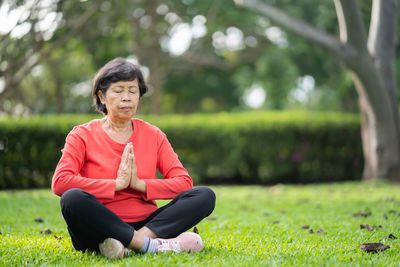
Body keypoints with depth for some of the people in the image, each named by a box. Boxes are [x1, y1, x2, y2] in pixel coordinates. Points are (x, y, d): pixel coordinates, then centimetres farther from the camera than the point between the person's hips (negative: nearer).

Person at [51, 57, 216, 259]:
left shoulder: (153, 135, 12)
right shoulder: (82, 136, 3)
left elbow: (184, 182, 3)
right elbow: (59, 182, -14)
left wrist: (139, 184, -12)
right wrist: (117, 184, -14)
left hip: (146, 223, 4)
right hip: (99, 231, -3)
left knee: (205, 195, -16)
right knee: (72, 198, -35)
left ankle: (127, 245, -33)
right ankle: (150, 245, -32)